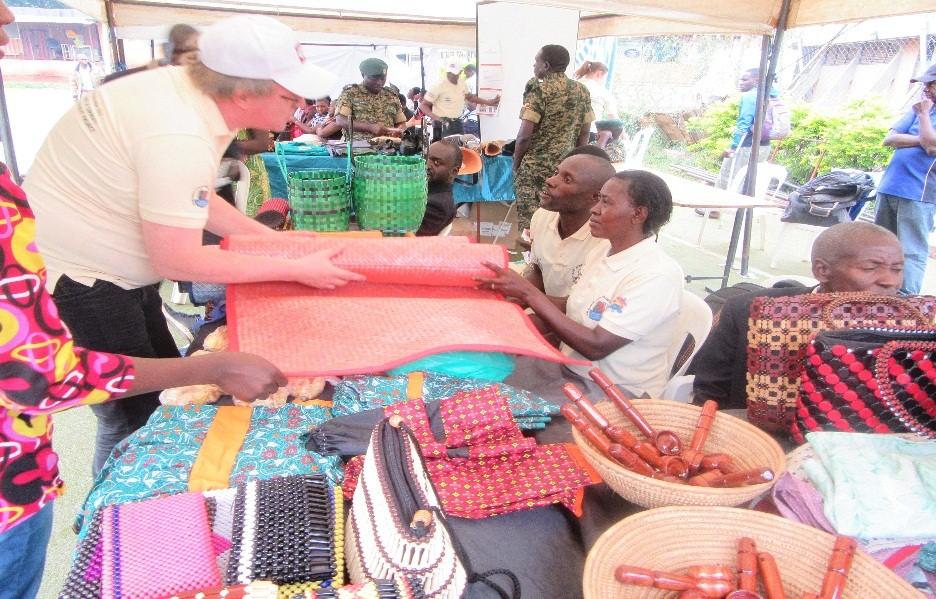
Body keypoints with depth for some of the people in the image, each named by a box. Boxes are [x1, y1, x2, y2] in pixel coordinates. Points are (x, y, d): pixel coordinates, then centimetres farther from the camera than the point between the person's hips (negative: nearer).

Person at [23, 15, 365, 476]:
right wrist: (295, 270, -19)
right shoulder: (179, 139, -32)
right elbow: (176, 260, -26)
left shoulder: (185, 88, -4)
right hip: (75, 278, -9)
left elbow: (193, 202, 9)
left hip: (116, 271, 9)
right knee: (136, 421, -1)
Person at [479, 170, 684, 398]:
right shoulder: (603, 253, 3)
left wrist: (529, 293, -21)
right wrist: (520, 296, -6)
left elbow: (596, 346, -23)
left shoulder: (657, 275, -21)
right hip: (570, 369, 7)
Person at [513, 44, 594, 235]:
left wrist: (516, 162, -1)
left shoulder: (538, 88, -10)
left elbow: (525, 134, -15)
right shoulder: (581, 91, 9)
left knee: (530, 224, 0)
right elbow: (584, 133, 11)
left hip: (536, 167, -6)